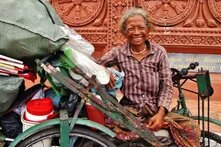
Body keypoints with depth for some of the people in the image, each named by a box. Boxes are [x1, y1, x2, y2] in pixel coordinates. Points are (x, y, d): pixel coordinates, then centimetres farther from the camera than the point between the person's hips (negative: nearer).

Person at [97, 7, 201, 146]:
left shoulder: (159, 52, 3)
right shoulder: (117, 53, 2)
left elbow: (166, 86, -1)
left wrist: (160, 114, -14)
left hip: (156, 111, 0)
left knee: (192, 126, -19)